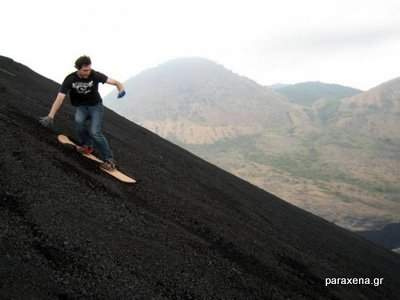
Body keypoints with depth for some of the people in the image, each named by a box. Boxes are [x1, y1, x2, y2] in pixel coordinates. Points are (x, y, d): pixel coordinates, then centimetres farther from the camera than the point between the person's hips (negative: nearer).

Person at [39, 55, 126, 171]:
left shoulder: (95, 75, -20)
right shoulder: (70, 79, -19)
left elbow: (114, 82, -22)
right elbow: (59, 98, -23)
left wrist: (121, 89, -46)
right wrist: (51, 116, -33)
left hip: (96, 106, -2)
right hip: (81, 107, 2)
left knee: (95, 132, -22)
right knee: (78, 121, -32)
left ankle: (109, 160, -7)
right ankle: (87, 145, -3)